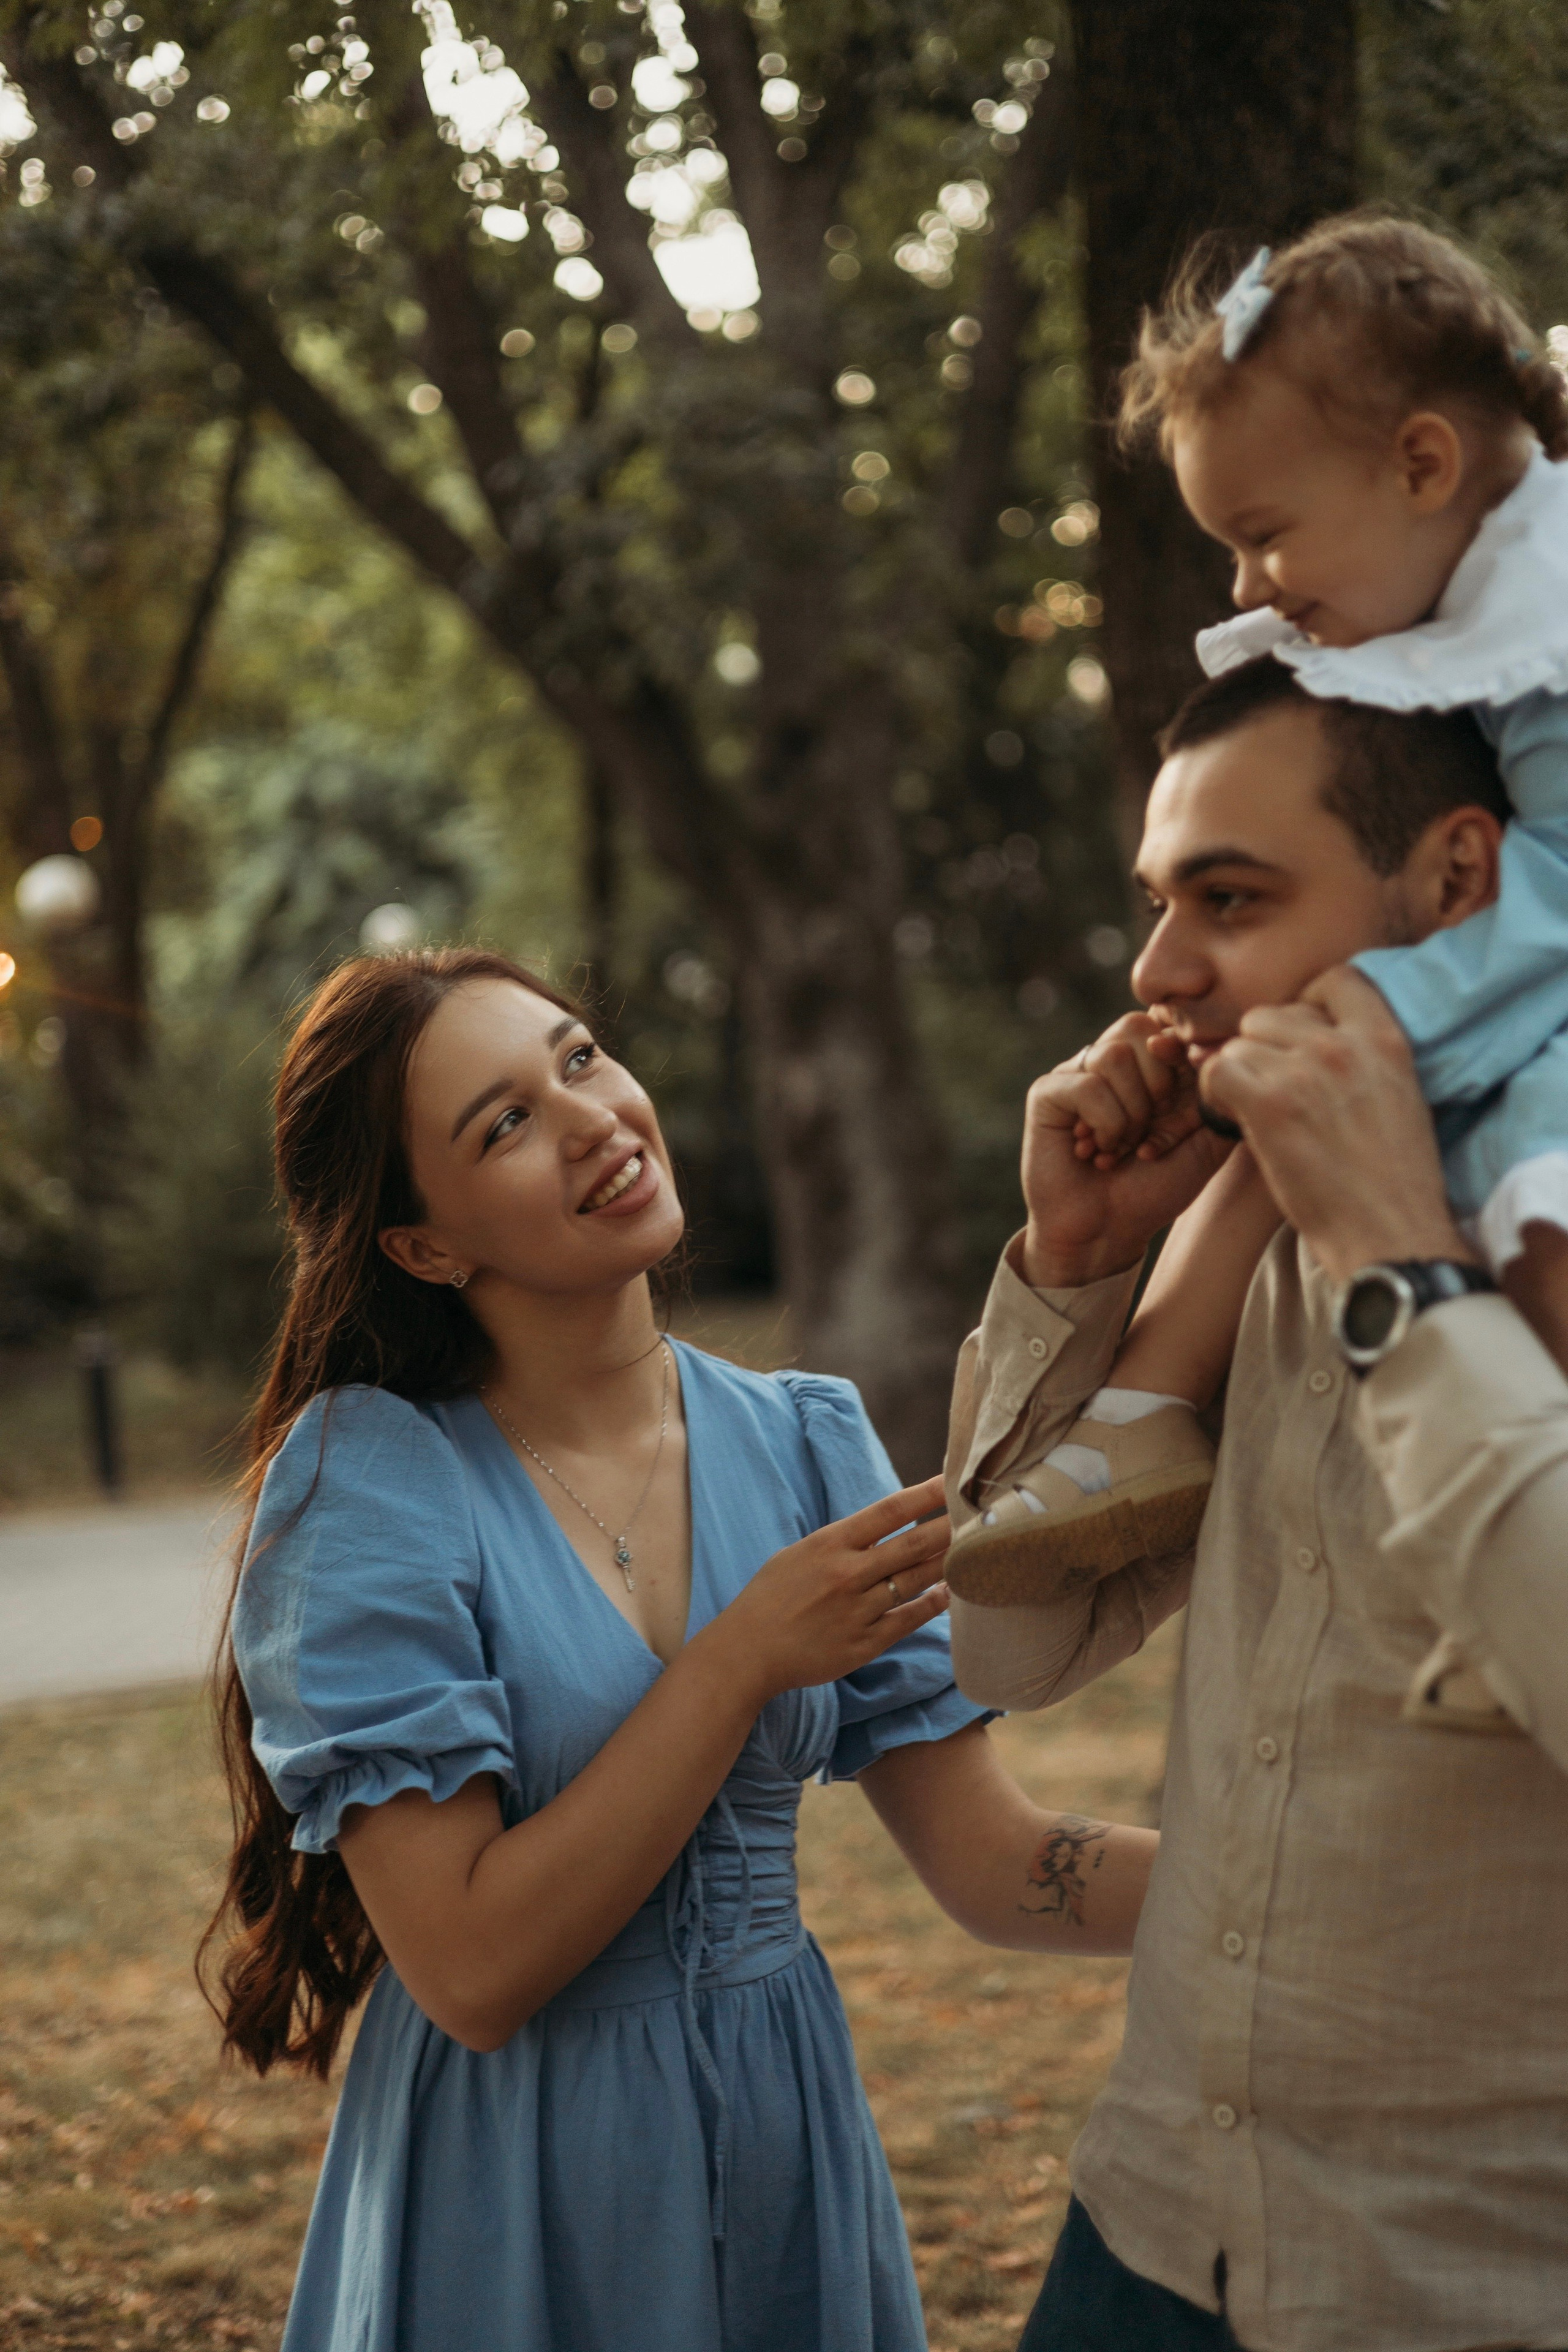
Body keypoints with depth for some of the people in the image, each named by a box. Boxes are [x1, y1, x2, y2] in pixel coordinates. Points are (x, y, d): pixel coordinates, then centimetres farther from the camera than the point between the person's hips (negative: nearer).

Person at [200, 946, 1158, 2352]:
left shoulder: (804, 1442, -1)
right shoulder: (364, 1476, -14)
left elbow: (994, 1864, -5)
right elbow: (472, 1970, -20)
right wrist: (747, 1661, -20)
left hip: (790, 2133, 5)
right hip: (515, 2197, -4)